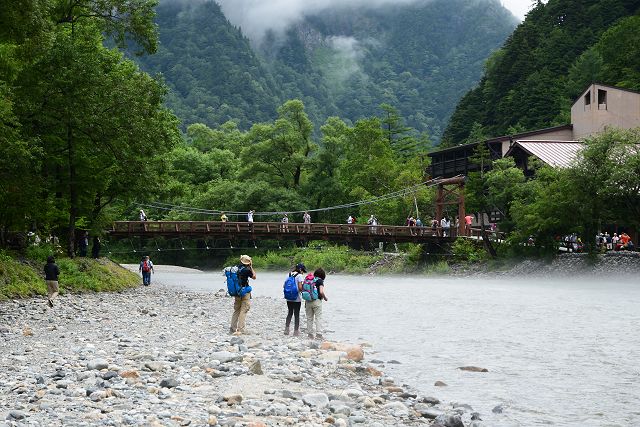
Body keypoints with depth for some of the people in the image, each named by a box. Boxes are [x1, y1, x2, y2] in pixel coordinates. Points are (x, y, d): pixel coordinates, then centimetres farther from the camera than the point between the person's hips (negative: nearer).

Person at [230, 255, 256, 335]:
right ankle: (240, 329, -7)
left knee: (236, 310, 15)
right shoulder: (247, 270, -16)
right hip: (245, 292, -6)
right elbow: (254, 277, 0)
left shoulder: (237, 267, 1)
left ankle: (233, 328, 17)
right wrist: (251, 267, 3)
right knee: (243, 311, -2)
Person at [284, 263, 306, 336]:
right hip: (297, 299, -5)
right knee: (296, 315, 5)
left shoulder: (289, 274, 7)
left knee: (289, 313, 17)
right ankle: (296, 331, 7)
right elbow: (300, 287, -17)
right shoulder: (300, 276, -11)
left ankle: (286, 329, 13)